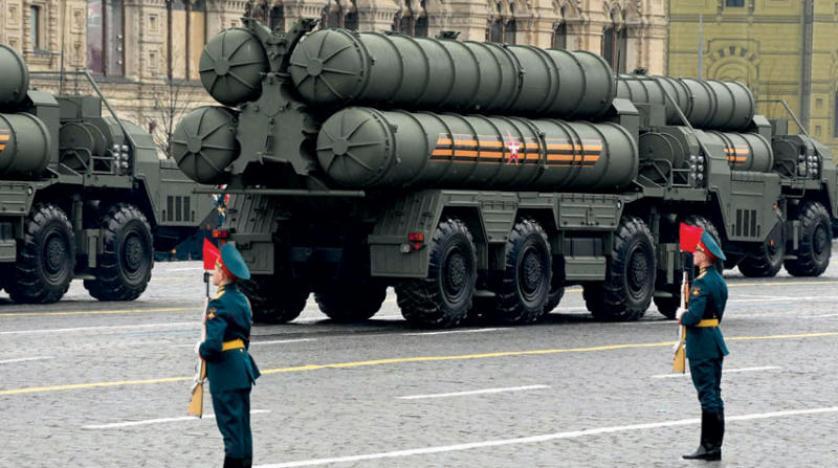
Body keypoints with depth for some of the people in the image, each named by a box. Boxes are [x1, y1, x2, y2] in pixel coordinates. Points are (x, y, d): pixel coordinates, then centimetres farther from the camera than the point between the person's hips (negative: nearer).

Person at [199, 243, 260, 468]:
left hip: (224, 372, -9)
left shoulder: (219, 304, -19)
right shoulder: (241, 299, 8)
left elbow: (213, 344, -24)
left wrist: (202, 349, -5)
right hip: (242, 364, 9)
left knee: (230, 423, -4)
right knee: (243, 425, 13)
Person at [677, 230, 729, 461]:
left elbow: (694, 316, -24)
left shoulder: (702, 282, -18)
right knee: (714, 395, 11)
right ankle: (713, 446, 16)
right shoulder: (720, 281, 11)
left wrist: (682, 316, -4)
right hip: (716, 342, 9)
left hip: (701, 345, -9)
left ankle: (710, 446, -5)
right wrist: (687, 315, 14)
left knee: (708, 396, -6)